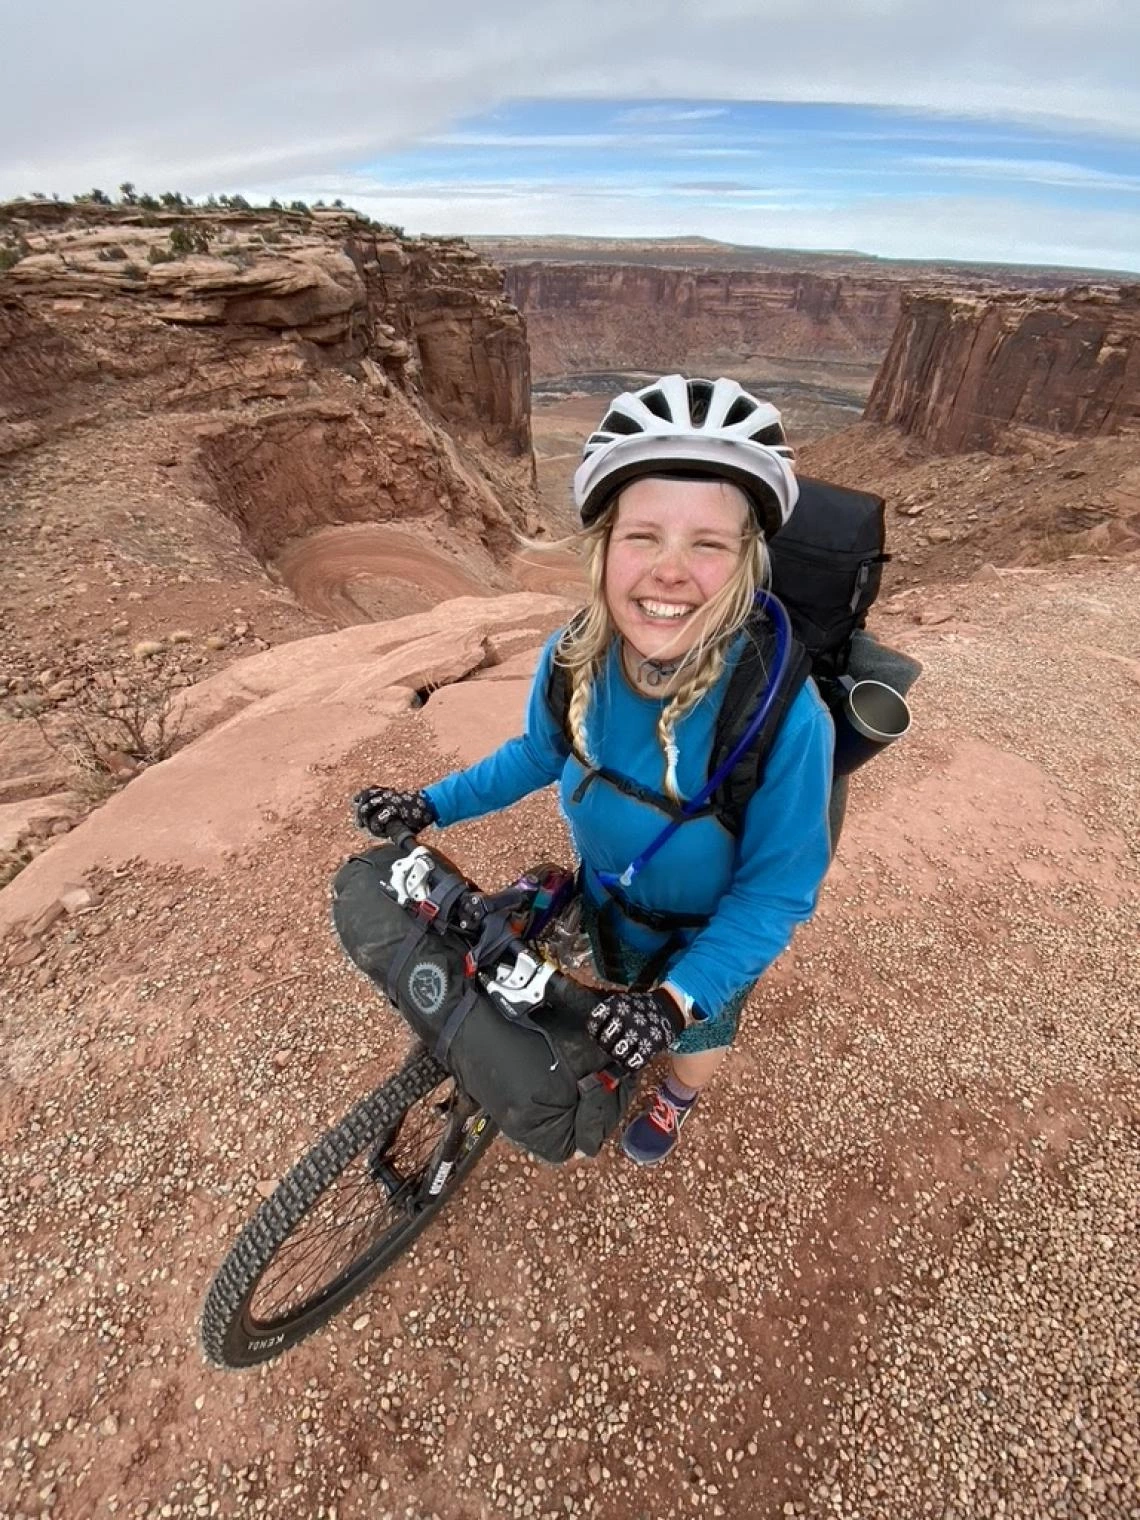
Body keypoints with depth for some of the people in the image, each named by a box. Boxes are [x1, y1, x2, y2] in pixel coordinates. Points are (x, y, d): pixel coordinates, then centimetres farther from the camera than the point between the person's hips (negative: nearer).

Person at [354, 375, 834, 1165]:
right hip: (603, 907, 3)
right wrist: (431, 805, -10)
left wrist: (679, 997, -35)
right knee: (611, 1006, 34)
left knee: (695, 1043, 30)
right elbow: (540, 753, -5)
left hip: (709, 941, -2)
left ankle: (679, 1096, 68)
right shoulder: (574, 658, -27)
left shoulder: (783, 714, -39)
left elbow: (775, 890, -26)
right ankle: (615, 1053, 71)